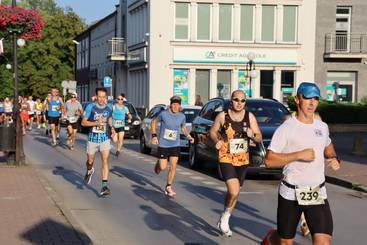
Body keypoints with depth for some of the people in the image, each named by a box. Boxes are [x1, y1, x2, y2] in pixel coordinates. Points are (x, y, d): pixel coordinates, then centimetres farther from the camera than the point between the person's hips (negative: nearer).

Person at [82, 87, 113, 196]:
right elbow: (83, 122, -7)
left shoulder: (109, 108, 2)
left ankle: (104, 186, -15)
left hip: (105, 138, 1)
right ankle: (89, 171, 51)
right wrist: (96, 123, -20)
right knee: (90, 161, 14)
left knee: (105, 161, -13)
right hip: (92, 139, -1)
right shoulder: (90, 107, -8)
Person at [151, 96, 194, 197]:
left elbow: (183, 127, 16)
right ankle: (158, 164, 39)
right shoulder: (164, 114, -13)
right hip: (163, 144, -2)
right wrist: (154, 135, -8)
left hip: (175, 145, 2)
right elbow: (154, 122, 2)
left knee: (173, 166, -5)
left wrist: (188, 136, -1)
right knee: (163, 167, 1)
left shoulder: (182, 116, -3)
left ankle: (168, 187, 10)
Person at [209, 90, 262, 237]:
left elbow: (259, 138, 3)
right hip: (226, 159, -4)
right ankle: (226, 216, 6)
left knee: (234, 192, 15)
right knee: (234, 192, -20)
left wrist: (253, 135, -19)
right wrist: (217, 141, -12)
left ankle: (224, 221, 34)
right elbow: (212, 131, 8)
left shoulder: (250, 117, -1)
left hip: (243, 160, 4)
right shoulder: (223, 116, -7)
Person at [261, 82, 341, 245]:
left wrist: (334, 158, 10)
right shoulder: (286, 128, -9)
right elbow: (269, 160, -14)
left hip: (318, 194, 4)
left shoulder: (322, 127, 8)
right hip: (290, 194, -4)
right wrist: (298, 155, -21)